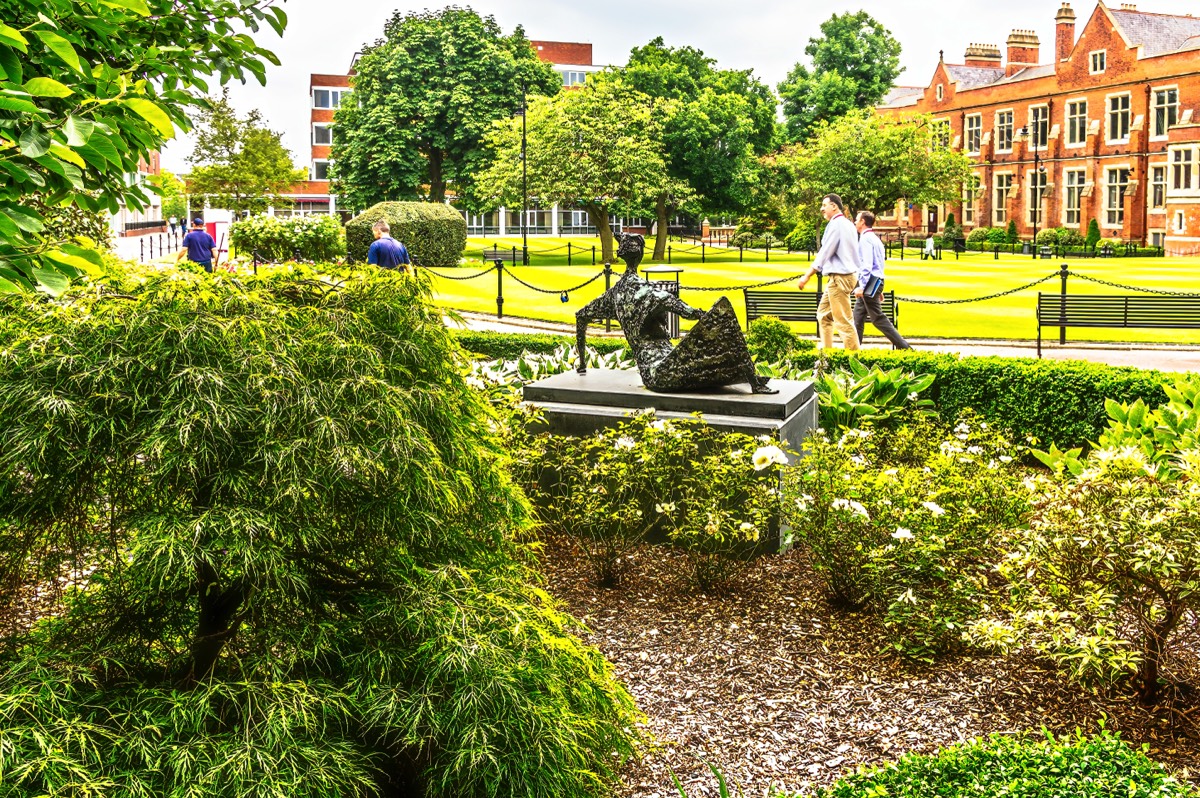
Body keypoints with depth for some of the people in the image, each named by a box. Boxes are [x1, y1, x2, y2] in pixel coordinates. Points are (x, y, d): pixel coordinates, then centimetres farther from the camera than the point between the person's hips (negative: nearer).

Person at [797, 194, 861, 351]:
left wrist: (807, 276, -12)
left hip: (839, 277, -10)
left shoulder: (835, 225, -13)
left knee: (843, 321, -8)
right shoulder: (848, 225, 16)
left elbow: (825, 253, -15)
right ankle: (826, 350, 18)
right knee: (824, 314, 16)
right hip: (850, 274, 10)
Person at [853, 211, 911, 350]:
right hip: (876, 281, 10)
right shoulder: (875, 238, 19)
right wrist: (879, 288, 23)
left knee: (877, 318, -9)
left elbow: (867, 264, -21)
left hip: (870, 282, -10)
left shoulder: (865, 239, -12)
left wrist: (861, 286, -24)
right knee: (858, 316, 12)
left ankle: (904, 346, -11)